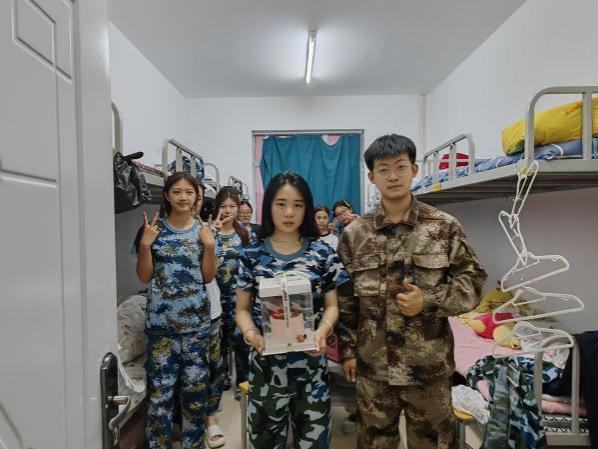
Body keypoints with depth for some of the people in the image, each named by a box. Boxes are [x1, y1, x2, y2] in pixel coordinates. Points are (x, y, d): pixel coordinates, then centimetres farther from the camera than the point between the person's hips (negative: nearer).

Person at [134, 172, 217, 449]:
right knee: (160, 388, 3)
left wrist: (210, 246, -12)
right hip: (160, 321, -1)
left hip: (196, 320, 1)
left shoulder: (204, 230, 2)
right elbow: (144, 277, 0)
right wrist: (145, 244, -14)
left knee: (195, 385, 11)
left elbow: (208, 277, 2)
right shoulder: (153, 229, 0)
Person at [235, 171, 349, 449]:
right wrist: (250, 333, -17)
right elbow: (242, 309, 2)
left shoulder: (323, 254, -3)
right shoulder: (252, 256, -4)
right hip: (266, 362, 0)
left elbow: (332, 305, 3)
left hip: (311, 362, 0)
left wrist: (323, 330, -17)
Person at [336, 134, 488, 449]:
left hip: (429, 364, -1)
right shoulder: (354, 233, -2)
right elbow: (345, 298, 2)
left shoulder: (445, 227, -5)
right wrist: (347, 349, 2)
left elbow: (473, 281, -1)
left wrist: (429, 301, -17)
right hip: (372, 364, 1)